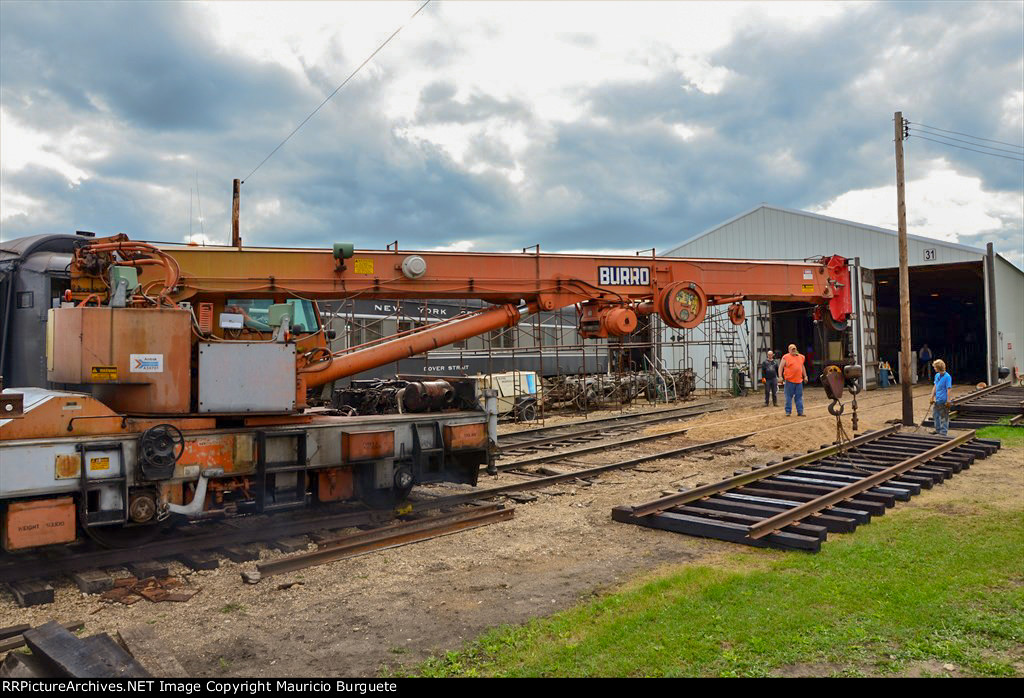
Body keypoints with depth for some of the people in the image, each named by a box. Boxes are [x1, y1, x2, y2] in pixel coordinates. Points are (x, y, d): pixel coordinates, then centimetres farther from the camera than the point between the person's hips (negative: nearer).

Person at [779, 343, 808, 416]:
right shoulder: (786, 357, -2)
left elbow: (803, 367, 24)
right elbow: (780, 367, -5)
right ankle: (788, 411, 8)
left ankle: (800, 412, 11)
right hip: (789, 380, -4)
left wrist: (805, 376, 21)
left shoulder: (801, 357, 14)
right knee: (789, 397, 0)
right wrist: (780, 377, -14)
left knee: (799, 397, 6)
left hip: (799, 381, 4)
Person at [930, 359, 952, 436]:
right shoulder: (937, 375, 7)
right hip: (937, 400, 8)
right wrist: (932, 397, 14)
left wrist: (948, 401, -18)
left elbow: (948, 389, -17)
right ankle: (938, 429, 34)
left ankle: (944, 432, 12)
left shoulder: (947, 377, -16)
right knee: (935, 415, 19)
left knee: (944, 417, 2)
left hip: (943, 401, -8)